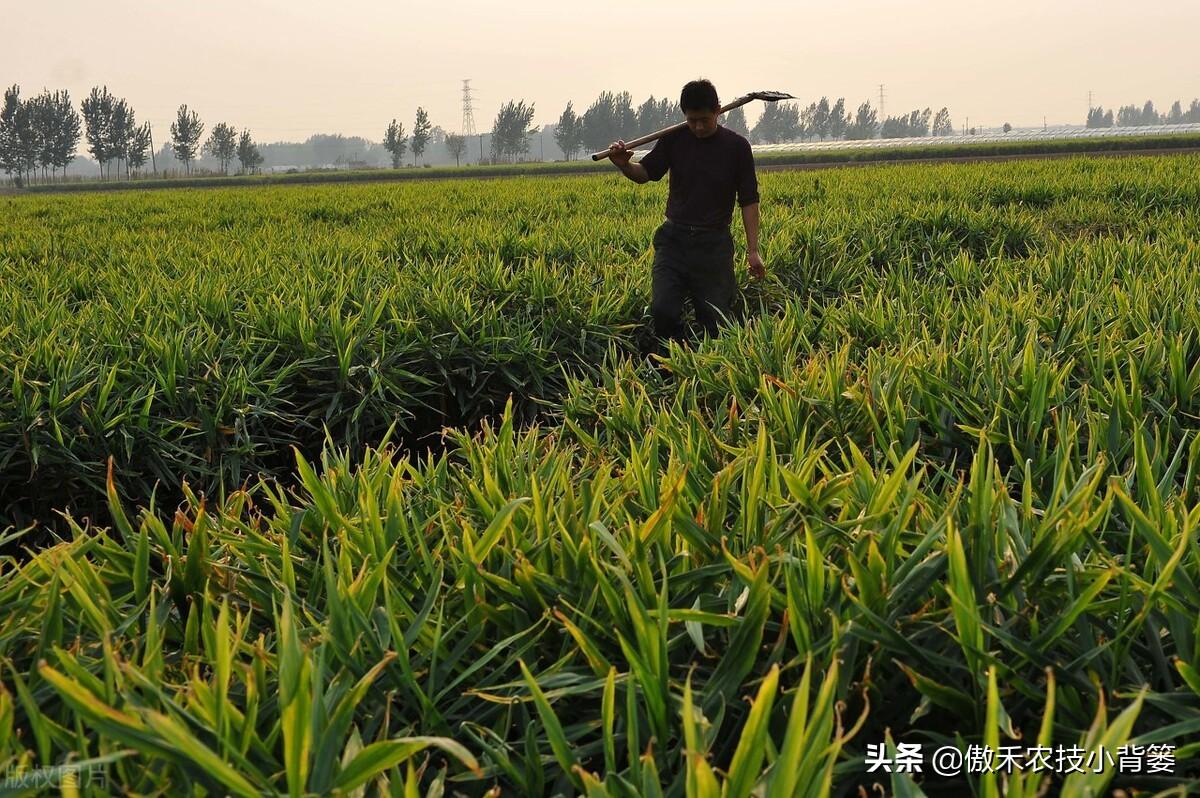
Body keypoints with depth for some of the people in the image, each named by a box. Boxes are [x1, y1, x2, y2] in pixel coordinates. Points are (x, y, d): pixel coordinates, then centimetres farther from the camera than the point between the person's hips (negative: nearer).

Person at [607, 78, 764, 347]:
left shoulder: (737, 146, -1)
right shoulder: (674, 139, 2)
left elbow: (749, 201, 1)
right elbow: (646, 173, 8)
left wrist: (753, 250, -4)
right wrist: (624, 165, -16)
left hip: (713, 243, -1)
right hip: (674, 238, 1)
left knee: (714, 319, 3)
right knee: (662, 310, -14)